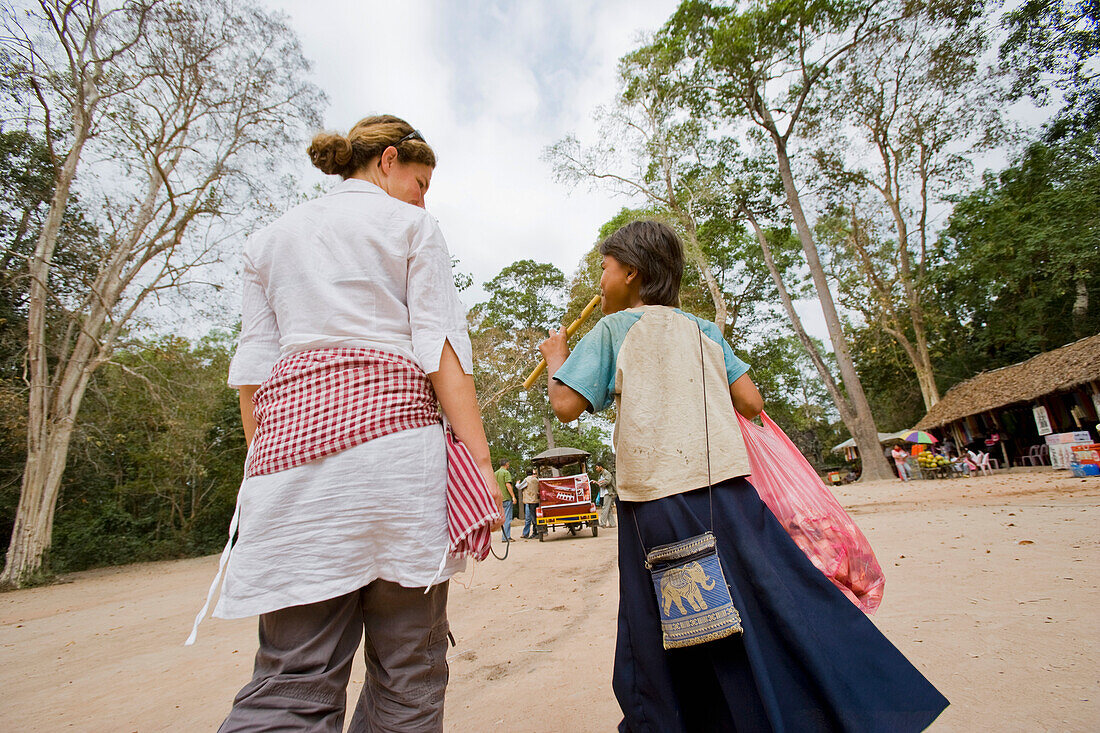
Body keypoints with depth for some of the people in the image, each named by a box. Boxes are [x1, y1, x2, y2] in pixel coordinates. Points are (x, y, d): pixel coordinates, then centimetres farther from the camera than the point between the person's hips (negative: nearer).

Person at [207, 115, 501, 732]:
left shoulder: (271, 237, 23)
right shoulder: (410, 225, 9)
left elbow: (254, 364, 16)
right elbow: (441, 347, -4)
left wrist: (265, 462, 18)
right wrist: (479, 458, -6)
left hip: (289, 434, 5)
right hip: (391, 426, -4)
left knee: (293, 675, 8)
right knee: (408, 670, 7)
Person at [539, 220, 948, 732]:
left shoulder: (612, 329, 0)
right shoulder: (704, 330, 13)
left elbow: (566, 405, -7)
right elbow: (750, 403, 9)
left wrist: (556, 357, 11)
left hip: (655, 502, -4)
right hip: (726, 492, 5)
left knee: (656, 651, 9)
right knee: (781, 605, 14)